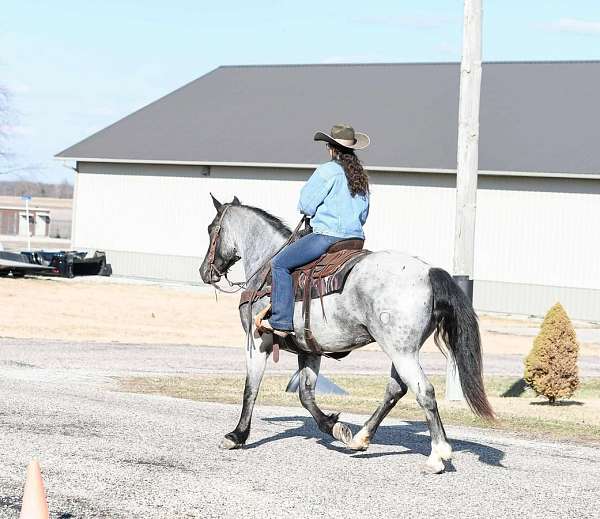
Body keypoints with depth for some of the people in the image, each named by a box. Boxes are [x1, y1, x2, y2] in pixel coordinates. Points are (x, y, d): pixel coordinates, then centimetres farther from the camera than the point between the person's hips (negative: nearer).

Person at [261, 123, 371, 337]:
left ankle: (282, 321, -12)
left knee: (280, 264, -3)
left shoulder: (327, 171, -8)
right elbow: (363, 215, 20)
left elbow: (306, 206, -7)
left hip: (328, 236, -8)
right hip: (356, 238, 8)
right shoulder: (361, 176, 15)